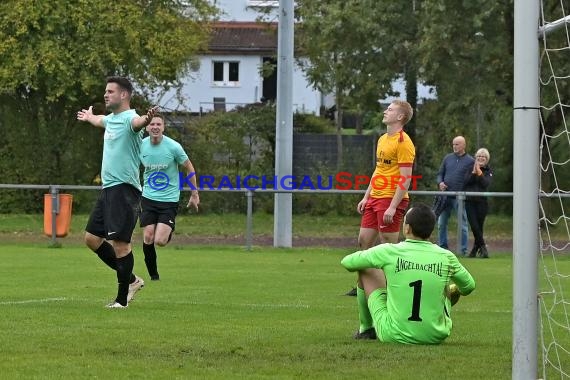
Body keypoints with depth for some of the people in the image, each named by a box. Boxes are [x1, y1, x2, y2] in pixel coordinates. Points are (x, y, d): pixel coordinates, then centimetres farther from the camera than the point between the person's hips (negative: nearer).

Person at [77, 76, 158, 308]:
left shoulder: (129, 118, -12)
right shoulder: (110, 119, 16)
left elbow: (137, 122, -38)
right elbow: (99, 120, 42)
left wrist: (146, 120, -62)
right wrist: (88, 117, 64)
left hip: (124, 189, -10)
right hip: (108, 188, 10)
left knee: (119, 242, -11)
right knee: (92, 238, 10)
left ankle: (122, 298, -5)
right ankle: (131, 280, 20)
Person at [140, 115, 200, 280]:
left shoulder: (173, 147, -12)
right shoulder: (141, 146, -3)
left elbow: (189, 168, 1)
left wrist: (195, 194, 3)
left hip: (169, 199, -3)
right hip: (148, 198, 3)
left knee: (160, 241, -13)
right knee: (148, 239, -7)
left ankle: (169, 232, 24)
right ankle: (153, 276, 10)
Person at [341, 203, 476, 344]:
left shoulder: (390, 252, -10)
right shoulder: (446, 257, -5)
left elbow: (347, 262, 4)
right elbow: (469, 286, 14)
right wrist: (454, 290, 39)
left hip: (393, 336, -2)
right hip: (436, 336, 2)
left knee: (366, 271, 16)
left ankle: (366, 329, 34)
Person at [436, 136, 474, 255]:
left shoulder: (470, 161, 0)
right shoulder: (448, 158, 12)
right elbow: (440, 173, 17)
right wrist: (440, 183, -4)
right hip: (446, 196, 4)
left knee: (463, 225, 0)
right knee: (441, 223, 7)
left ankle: (464, 250, 5)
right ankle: (443, 247, 17)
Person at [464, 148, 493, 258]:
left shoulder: (488, 171, 7)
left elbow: (486, 184, -10)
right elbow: (466, 182, -2)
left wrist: (479, 173, -17)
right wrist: (473, 172, -14)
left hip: (481, 202, -1)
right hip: (470, 201, 1)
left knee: (479, 226, -2)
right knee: (474, 225, -11)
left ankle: (476, 248, 9)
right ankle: (482, 246, -1)